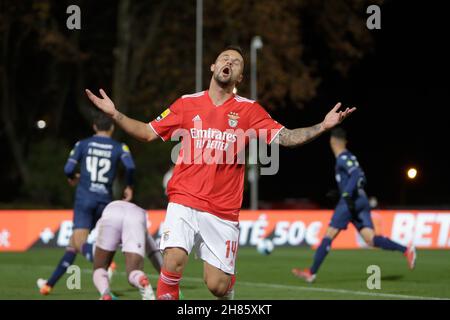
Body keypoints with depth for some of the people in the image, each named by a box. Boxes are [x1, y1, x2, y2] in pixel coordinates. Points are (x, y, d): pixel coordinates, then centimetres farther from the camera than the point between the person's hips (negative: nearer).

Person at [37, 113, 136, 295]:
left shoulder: (83, 145, 5)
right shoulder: (119, 148, 5)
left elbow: (68, 169, -3)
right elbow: (130, 166, -13)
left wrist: (72, 178, 21)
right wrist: (129, 187, 4)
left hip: (84, 198, -2)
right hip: (104, 199, 2)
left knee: (80, 243, -14)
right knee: (74, 241, 14)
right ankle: (51, 283, 18)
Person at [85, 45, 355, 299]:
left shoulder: (249, 110, 5)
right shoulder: (188, 104, 7)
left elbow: (285, 137, 0)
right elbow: (148, 132, 12)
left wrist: (323, 126, -12)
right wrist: (114, 113, 1)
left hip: (224, 212, 0)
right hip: (184, 203, 0)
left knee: (217, 286, 0)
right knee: (174, 261, -24)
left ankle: (229, 285, 38)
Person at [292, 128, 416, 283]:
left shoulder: (343, 158, -6)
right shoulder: (350, 157, 21)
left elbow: (356, 174, -20)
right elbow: (361, 178, 27)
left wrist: (347, 194, -26)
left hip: (350, 202, -8)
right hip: (362, 201, 8)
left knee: (329, 235, -3)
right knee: (371, 239, -3)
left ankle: (312, 272, 0)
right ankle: (406, 250, -18)